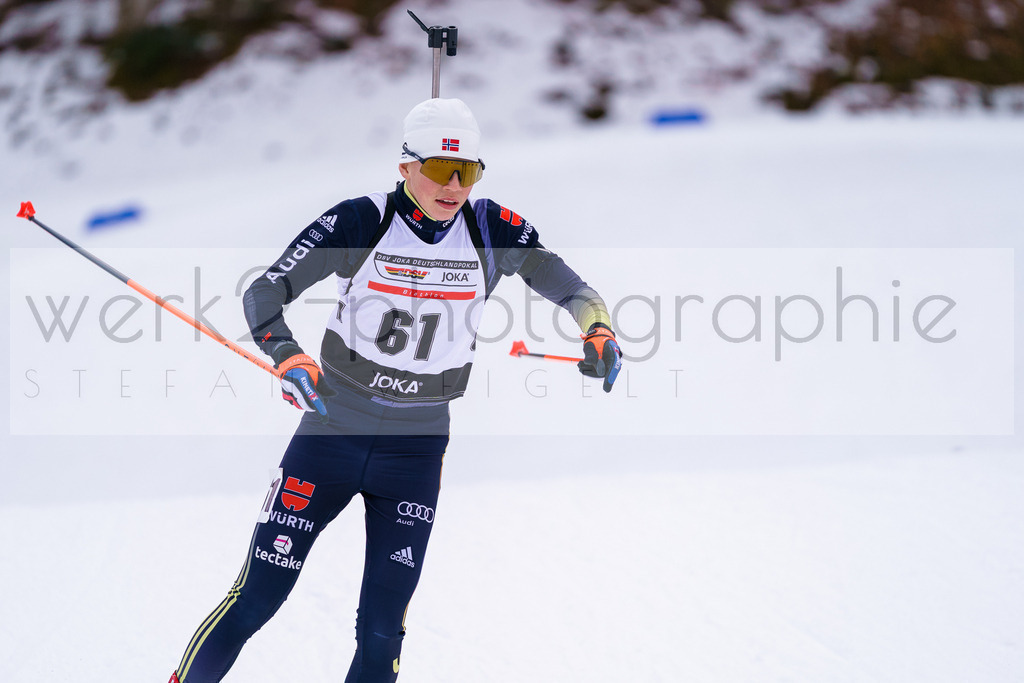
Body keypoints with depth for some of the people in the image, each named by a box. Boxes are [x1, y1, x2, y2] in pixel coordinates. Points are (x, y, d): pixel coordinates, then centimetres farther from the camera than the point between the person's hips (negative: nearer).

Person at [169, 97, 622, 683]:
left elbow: (569, 287, 7)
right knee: (257, 597, -1)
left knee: (383, 626, 2)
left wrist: (598, 330, -14)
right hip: (331, 431, -2)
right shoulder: (360, 223, -13)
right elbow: (264, 294, -13)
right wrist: (288, 356, -32)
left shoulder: (496, 230, -5)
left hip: (416, 452, 2)